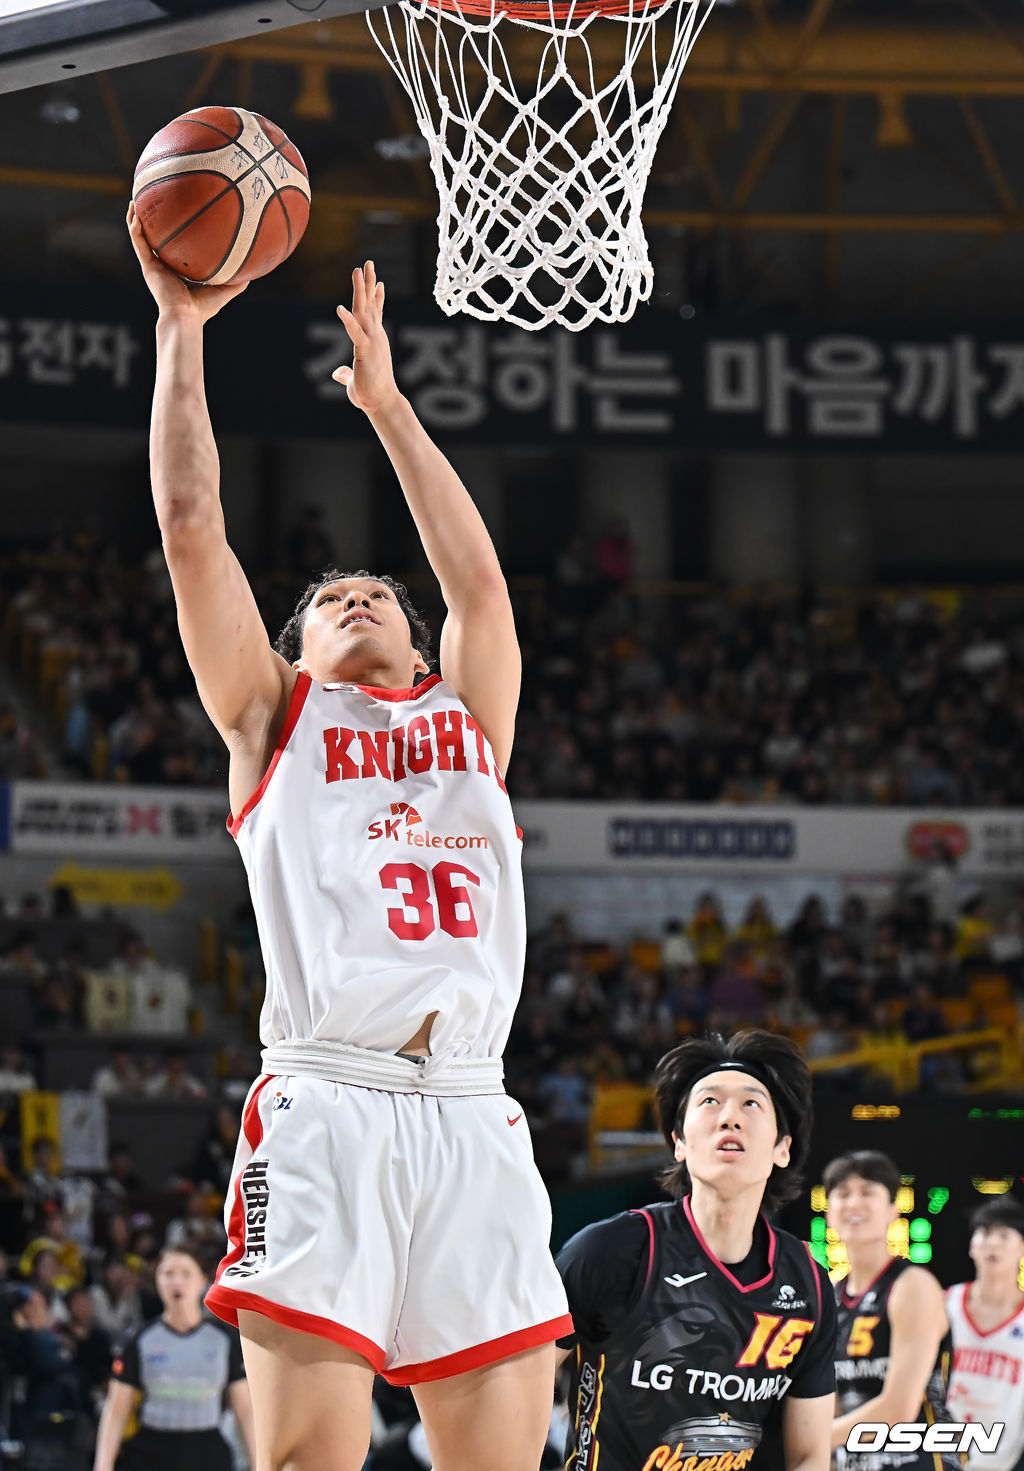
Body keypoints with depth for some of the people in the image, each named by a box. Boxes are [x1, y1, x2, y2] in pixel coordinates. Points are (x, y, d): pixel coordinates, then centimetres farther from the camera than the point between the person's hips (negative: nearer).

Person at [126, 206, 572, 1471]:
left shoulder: (468, 719, 29)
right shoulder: (276, 718, 20)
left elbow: (476, 576, 21)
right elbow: (191, 525, 14)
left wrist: (385, 400, 29)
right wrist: (180, 327, 17)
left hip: (472, 1116, 3)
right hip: (324, 1103, -3)